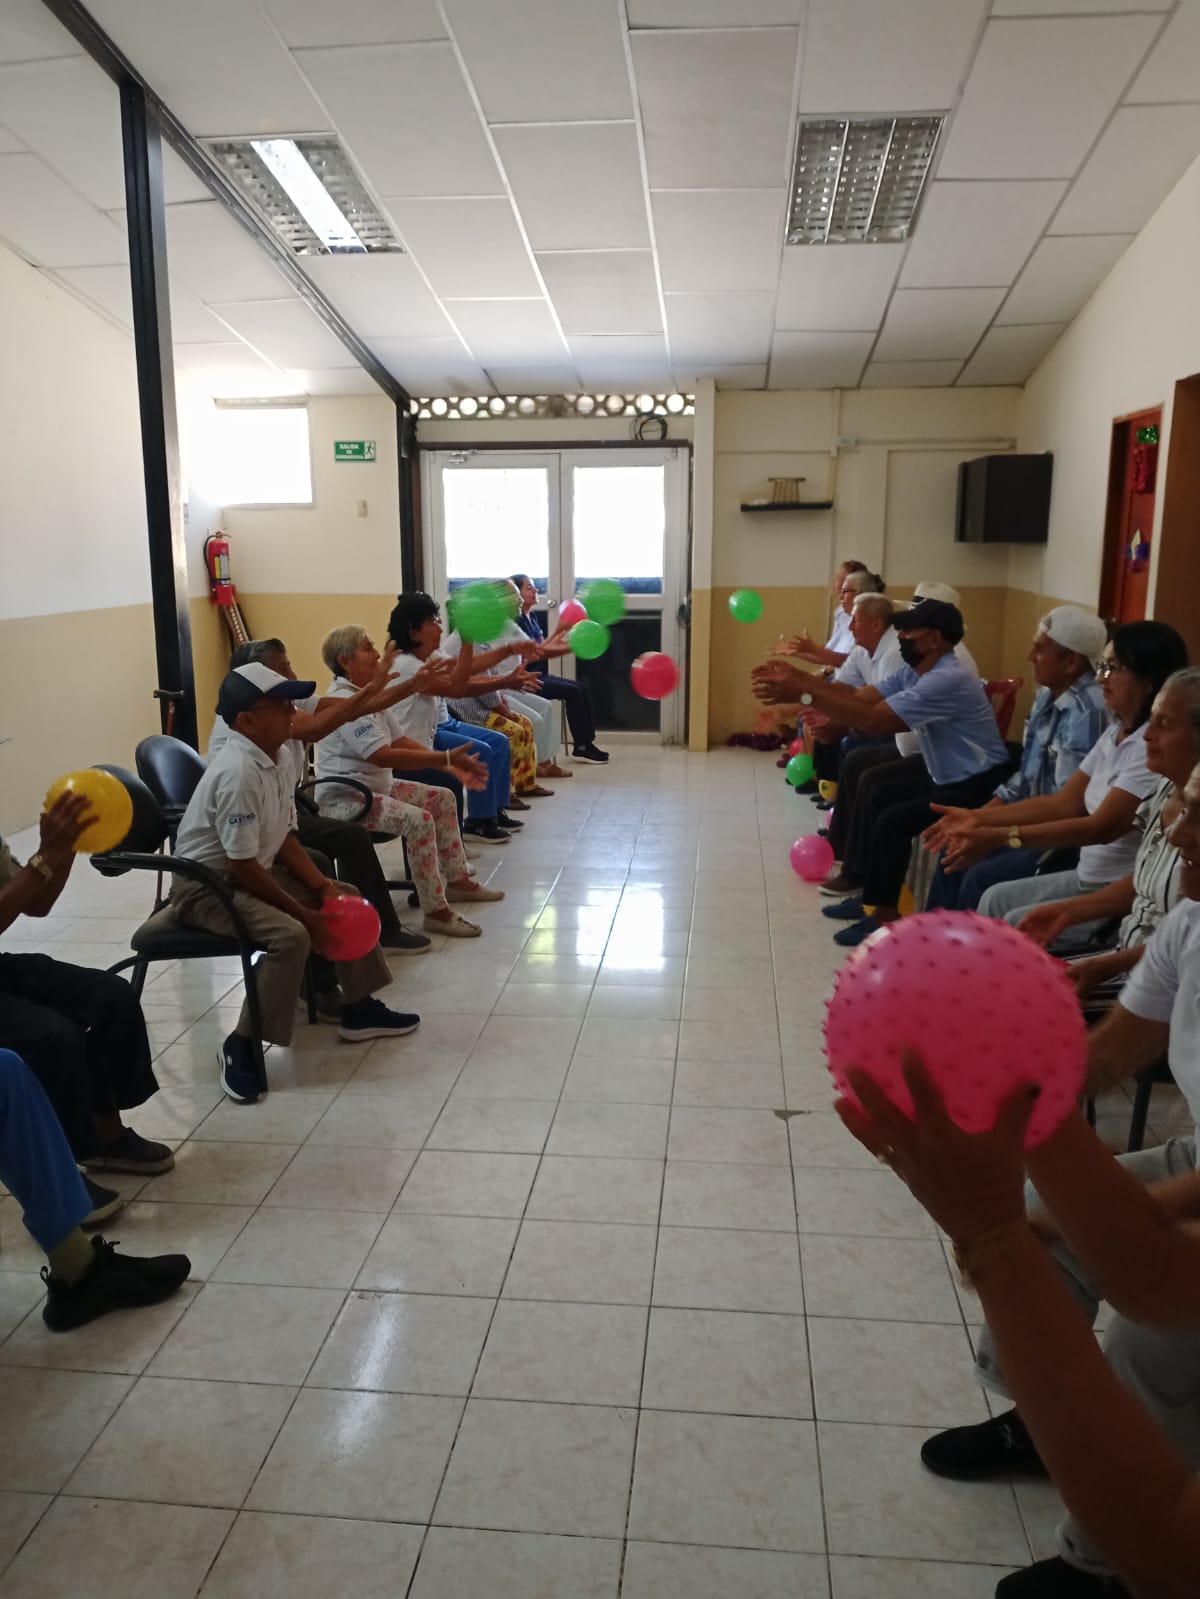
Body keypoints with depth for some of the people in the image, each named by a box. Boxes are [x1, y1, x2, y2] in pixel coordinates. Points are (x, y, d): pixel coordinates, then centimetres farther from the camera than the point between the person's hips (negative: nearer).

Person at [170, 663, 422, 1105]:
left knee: (345, 901, 9)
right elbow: (244, 866, -27)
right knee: (291, 936, -30)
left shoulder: (281, 758, -1)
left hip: (255, 871, 10)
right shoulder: (238, 774, -29)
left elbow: (284, 837, 6)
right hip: (206, 884, -10)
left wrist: (321, 886, -6)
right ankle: (242, 1045, -14)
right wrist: (304, 913, -20)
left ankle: (359, 1008, 21)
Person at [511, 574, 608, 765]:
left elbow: (544, 651, 9)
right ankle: (580, 747, -9)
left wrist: (567, 642, -3)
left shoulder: (531, 618, 15)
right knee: (573, 691, -18)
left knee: (583, 687, -3)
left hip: (539, 675, 9)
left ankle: (587, 743, -5)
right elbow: (534, 652, -19)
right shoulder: (516, 620, -12)